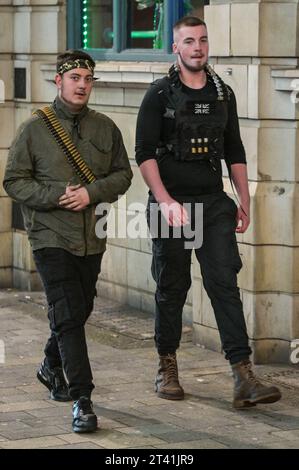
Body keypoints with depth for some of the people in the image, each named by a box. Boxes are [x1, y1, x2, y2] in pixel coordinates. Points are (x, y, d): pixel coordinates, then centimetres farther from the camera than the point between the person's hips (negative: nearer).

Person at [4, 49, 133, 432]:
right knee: (68, 315, -12)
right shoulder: (35, 128, -4)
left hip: (92, 239, 5)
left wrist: (91, 192, -11)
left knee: (79, 311, 17)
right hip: (51, 237, -5)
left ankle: (51, 367, 44)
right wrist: (58, 196, -16)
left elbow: (122, 174, 8)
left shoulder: (105, 128, 7)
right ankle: (81, 401, -11)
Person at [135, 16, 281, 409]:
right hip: (172, 206, -3)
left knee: (225, 284, -7)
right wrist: (165, 200, -20)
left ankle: (243, 377, -13)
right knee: (172, 288, 5)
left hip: (214, 203, 3)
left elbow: (235, 152, 17)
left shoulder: (223, 94, 11)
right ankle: (167, 368, 22)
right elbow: (145, 153, -9)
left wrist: (244, 201, 11)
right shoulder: (160, 94, -3)